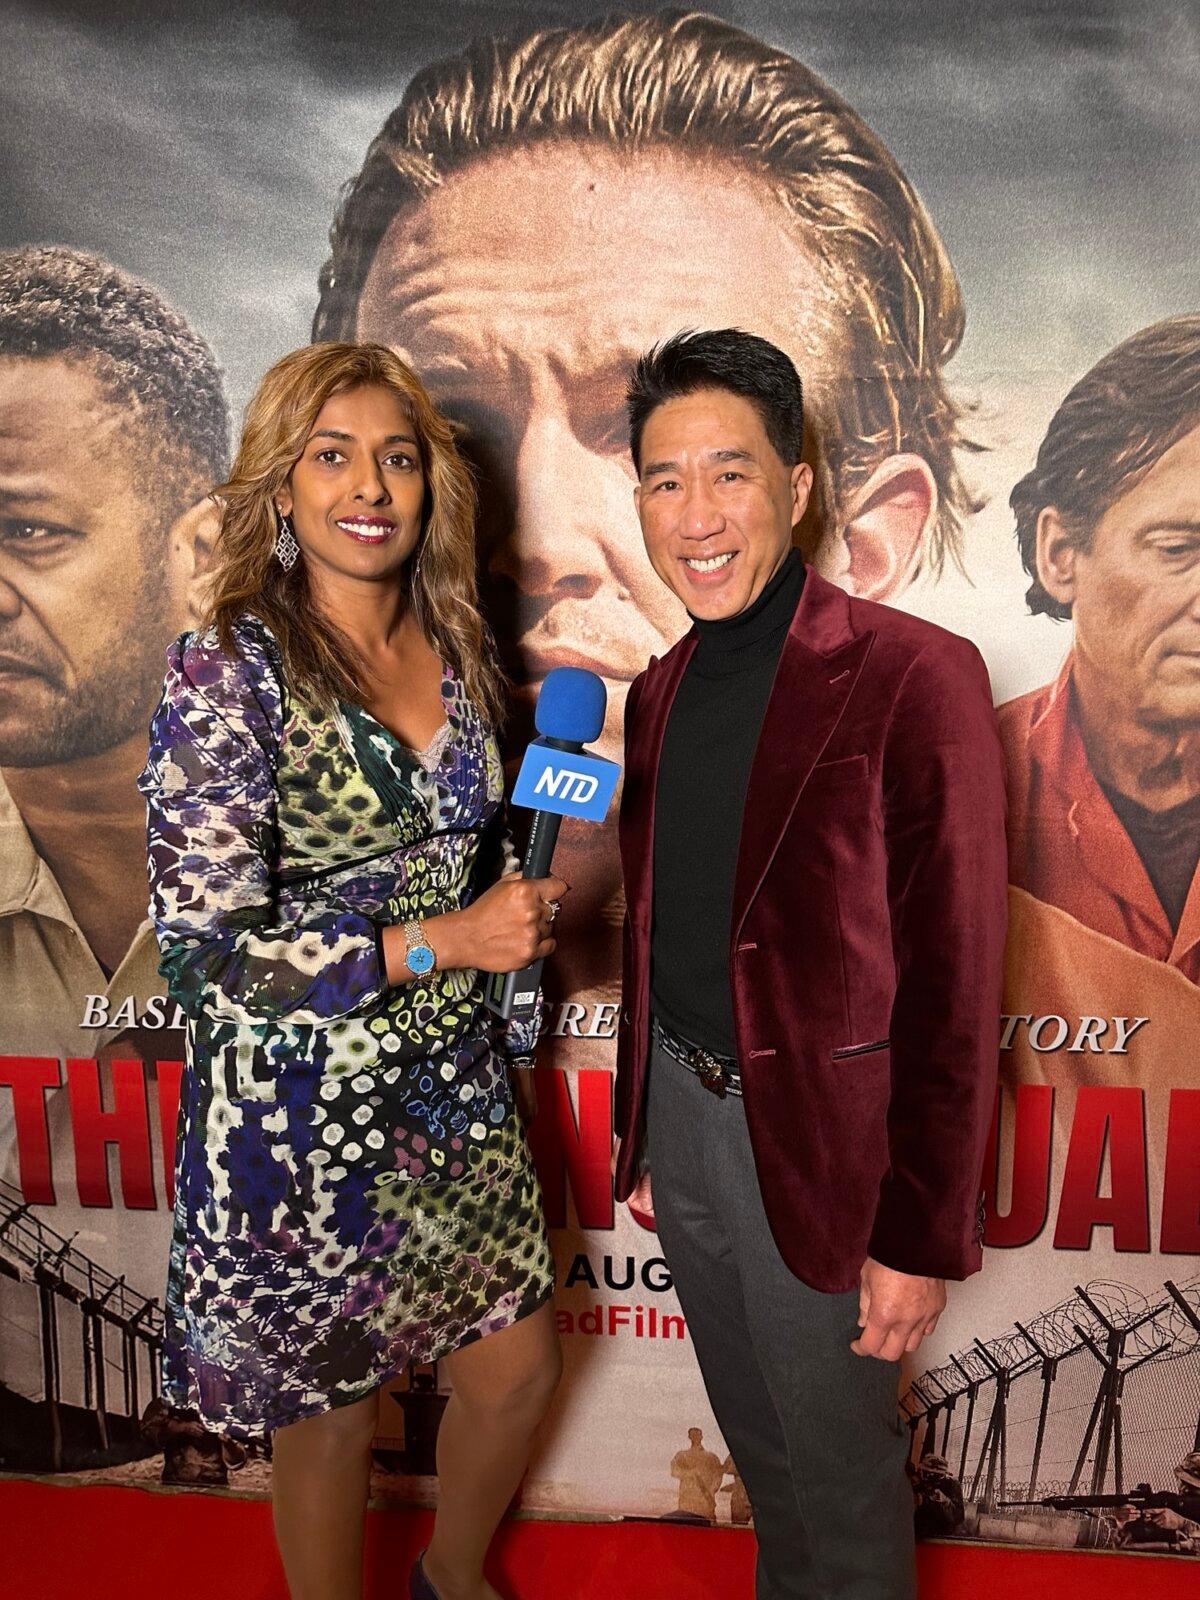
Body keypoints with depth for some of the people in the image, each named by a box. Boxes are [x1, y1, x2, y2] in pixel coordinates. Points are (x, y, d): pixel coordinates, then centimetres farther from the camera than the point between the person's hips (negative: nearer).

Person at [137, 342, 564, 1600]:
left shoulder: (453, 652, 2)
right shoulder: (227, 673, -17)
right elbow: (205, 950, -20)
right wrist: (440, 942, -23)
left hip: (455, 1092, 6)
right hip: (301, 1115, -5)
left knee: (520, 1369, 19)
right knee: (333, 1415, 16)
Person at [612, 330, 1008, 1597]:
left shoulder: (912, 677, -15)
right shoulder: (657, 693, 5)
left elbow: (952, 982, -16)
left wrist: (923, 1236, -13)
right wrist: (641, 1134, 15)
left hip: (818, 1143, -6)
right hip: (683, 1118, 6)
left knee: (840, 1469, 15)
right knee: (758, 1445, 26)